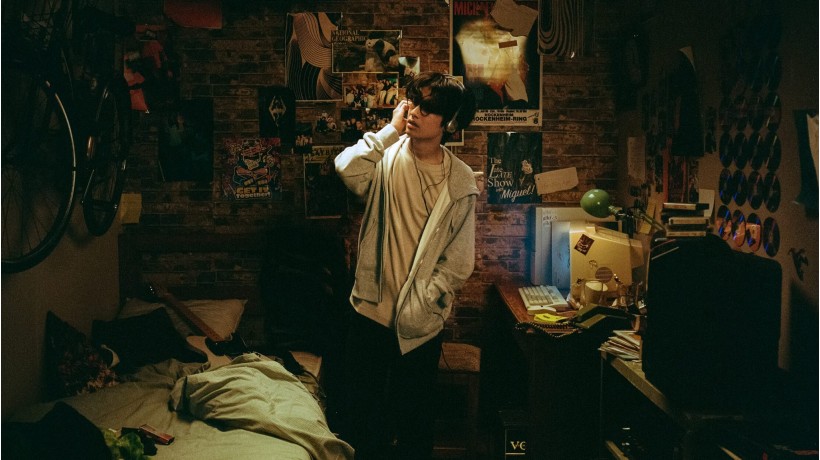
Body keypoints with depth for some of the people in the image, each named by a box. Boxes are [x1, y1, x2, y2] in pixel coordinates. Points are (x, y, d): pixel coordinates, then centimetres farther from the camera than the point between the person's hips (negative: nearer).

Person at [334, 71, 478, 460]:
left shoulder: (461, 181, -5)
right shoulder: (388, 156, -4)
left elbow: (460, 261, -6)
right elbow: (347, 168, -27)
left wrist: (421, 303, -12)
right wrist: (391, 131, -18)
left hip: (421, 321, -1)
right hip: (370, 309, 1)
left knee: (414, 414, 14)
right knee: (362, 411, 14)